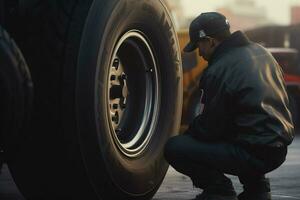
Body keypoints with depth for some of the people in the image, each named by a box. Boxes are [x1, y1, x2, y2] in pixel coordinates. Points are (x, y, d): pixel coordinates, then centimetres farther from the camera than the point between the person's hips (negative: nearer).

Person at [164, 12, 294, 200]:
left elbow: (209, 129, -11)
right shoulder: (260, 52, 9)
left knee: (174, 148, -9)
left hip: (254, 153, -9)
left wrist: (187, 134, 12)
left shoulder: (218, 72, -16)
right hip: (279, 146, 9)